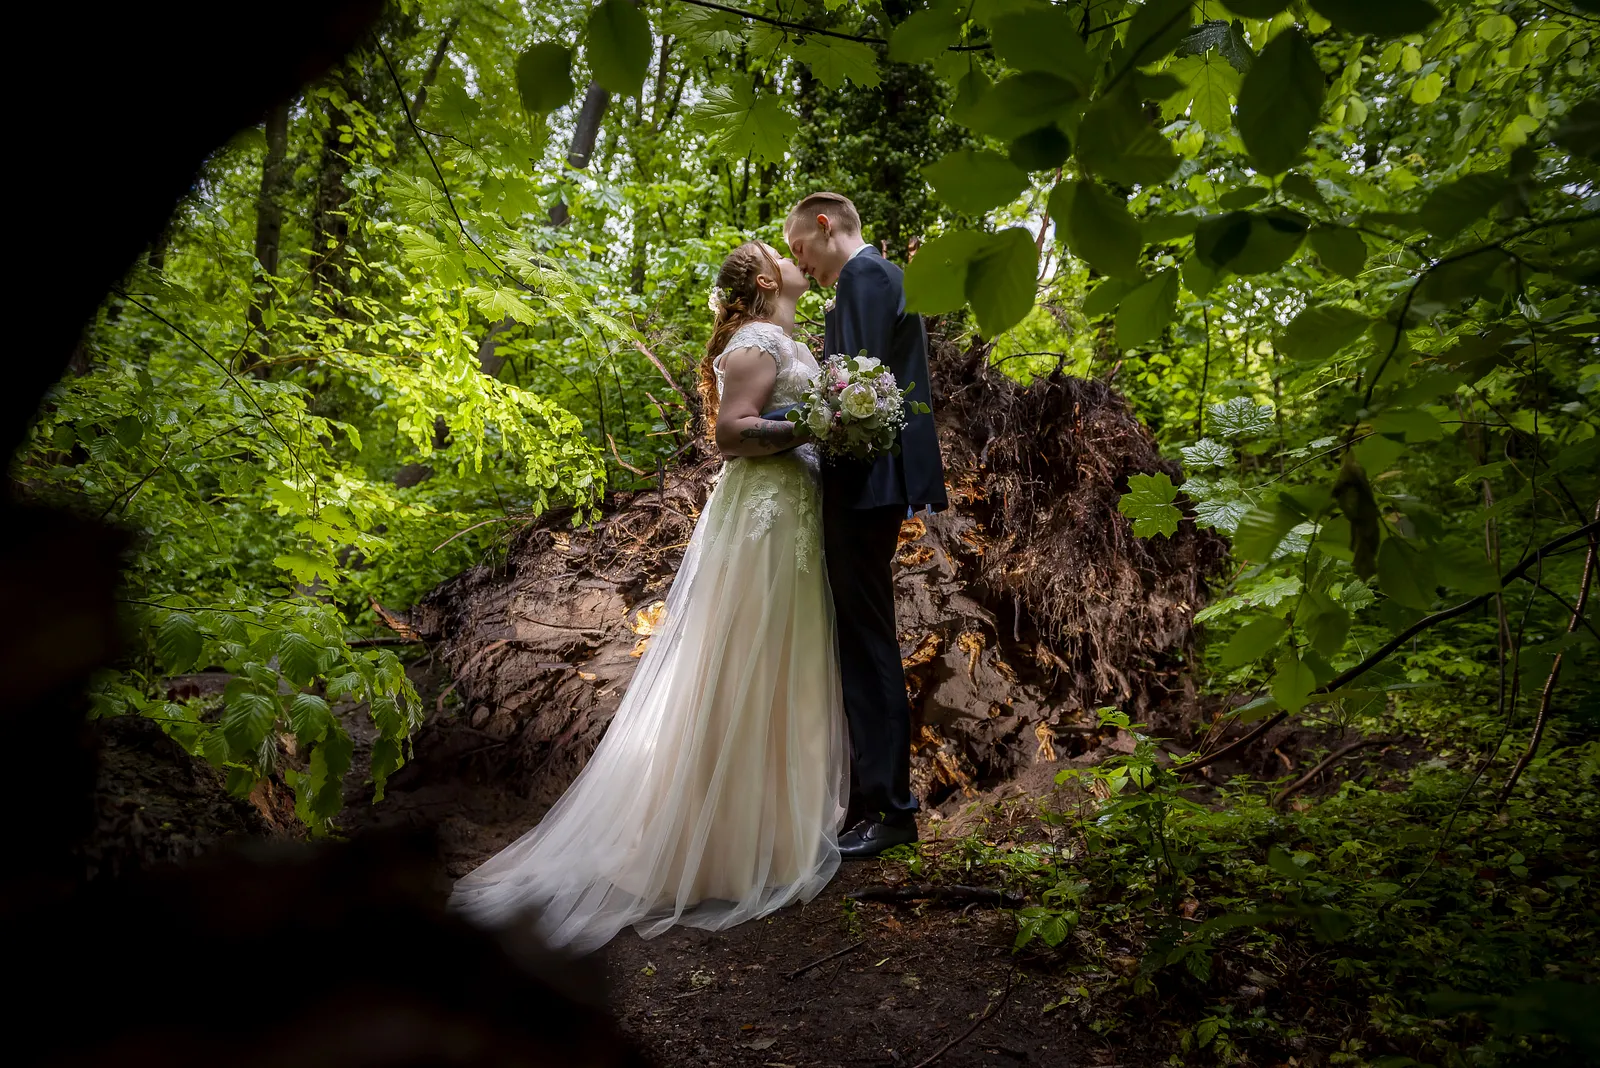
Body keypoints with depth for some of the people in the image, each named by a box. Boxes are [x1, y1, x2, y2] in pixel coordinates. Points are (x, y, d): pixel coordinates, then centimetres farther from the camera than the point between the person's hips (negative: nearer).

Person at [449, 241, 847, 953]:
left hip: (791, 513, 10)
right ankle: (736, 840, 6)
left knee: (780, 674, 15)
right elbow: (732, 432, -21)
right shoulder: (757, 341, -12)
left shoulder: (784, 342, 17)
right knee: (745, 675, -3)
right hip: (763, 517, -10)